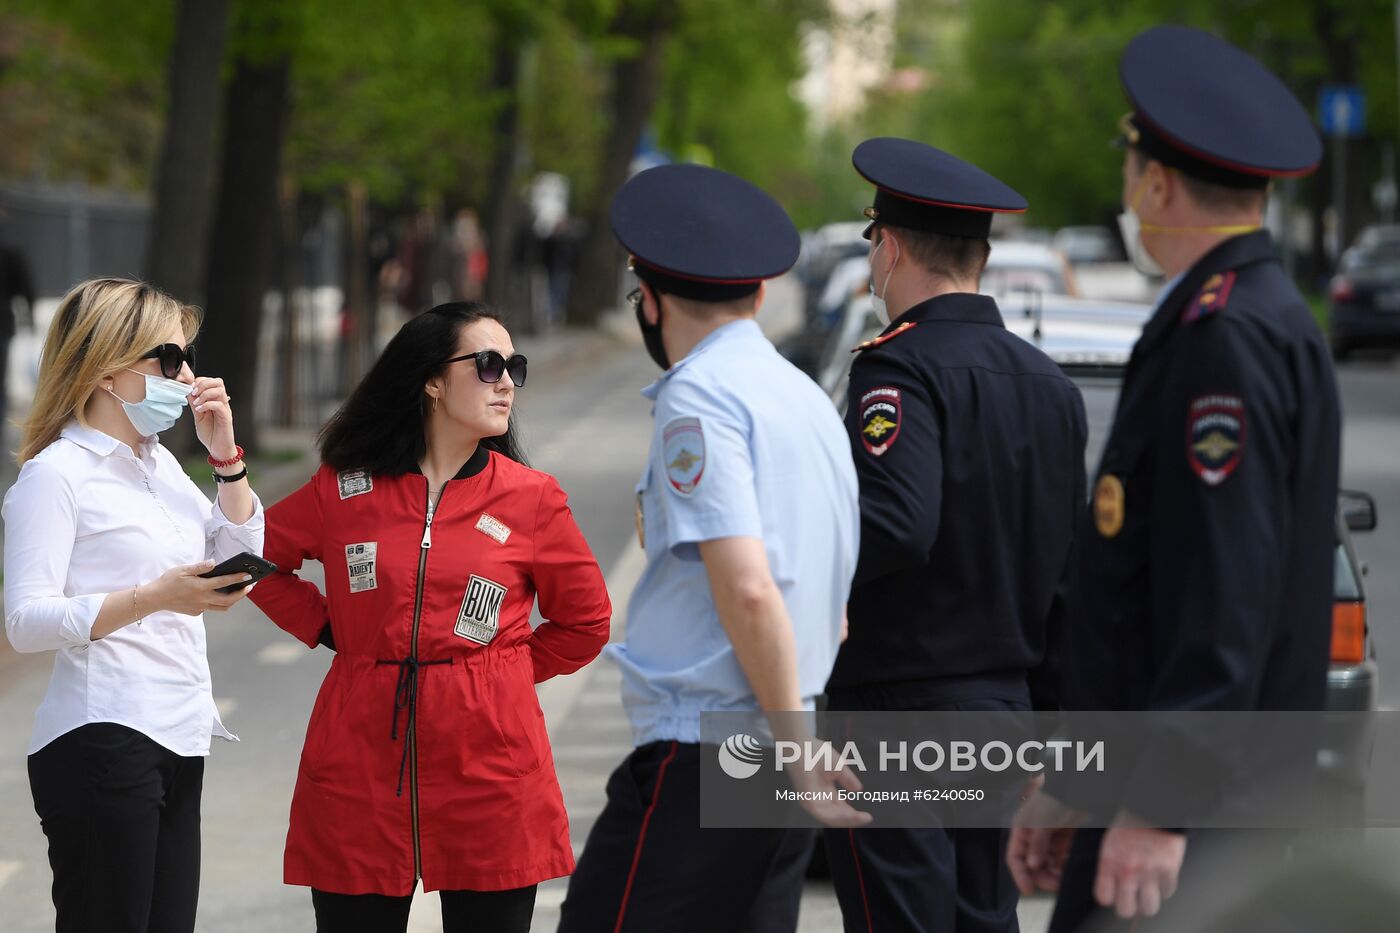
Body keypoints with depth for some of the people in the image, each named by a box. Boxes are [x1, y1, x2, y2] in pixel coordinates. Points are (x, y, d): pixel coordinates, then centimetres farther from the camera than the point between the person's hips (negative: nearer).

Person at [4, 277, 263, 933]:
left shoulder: (159, 462, 17)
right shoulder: (56, 473, -8)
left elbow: (240, 558, 23)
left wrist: (225, 455, 11)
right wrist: (154, 597, -25)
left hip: (177, 739, 8)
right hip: (100, 743, -8)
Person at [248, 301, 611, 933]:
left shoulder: (533, 500, 2)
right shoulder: (345, 489, 4)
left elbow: (586, 621, 13)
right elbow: (257, 557, 18)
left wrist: (502, 670, 4)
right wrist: (329, 630, 8)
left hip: (491, 768, 0)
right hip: (361, 764, 1)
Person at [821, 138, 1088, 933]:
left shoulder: (900, 369, -12)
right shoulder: (1050, 383, 13)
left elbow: (895, 530, -27)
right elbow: (1072, 570, 14)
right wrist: (1046, 711, 19)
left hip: (896, 713, -8)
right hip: (1004, 707, 8)